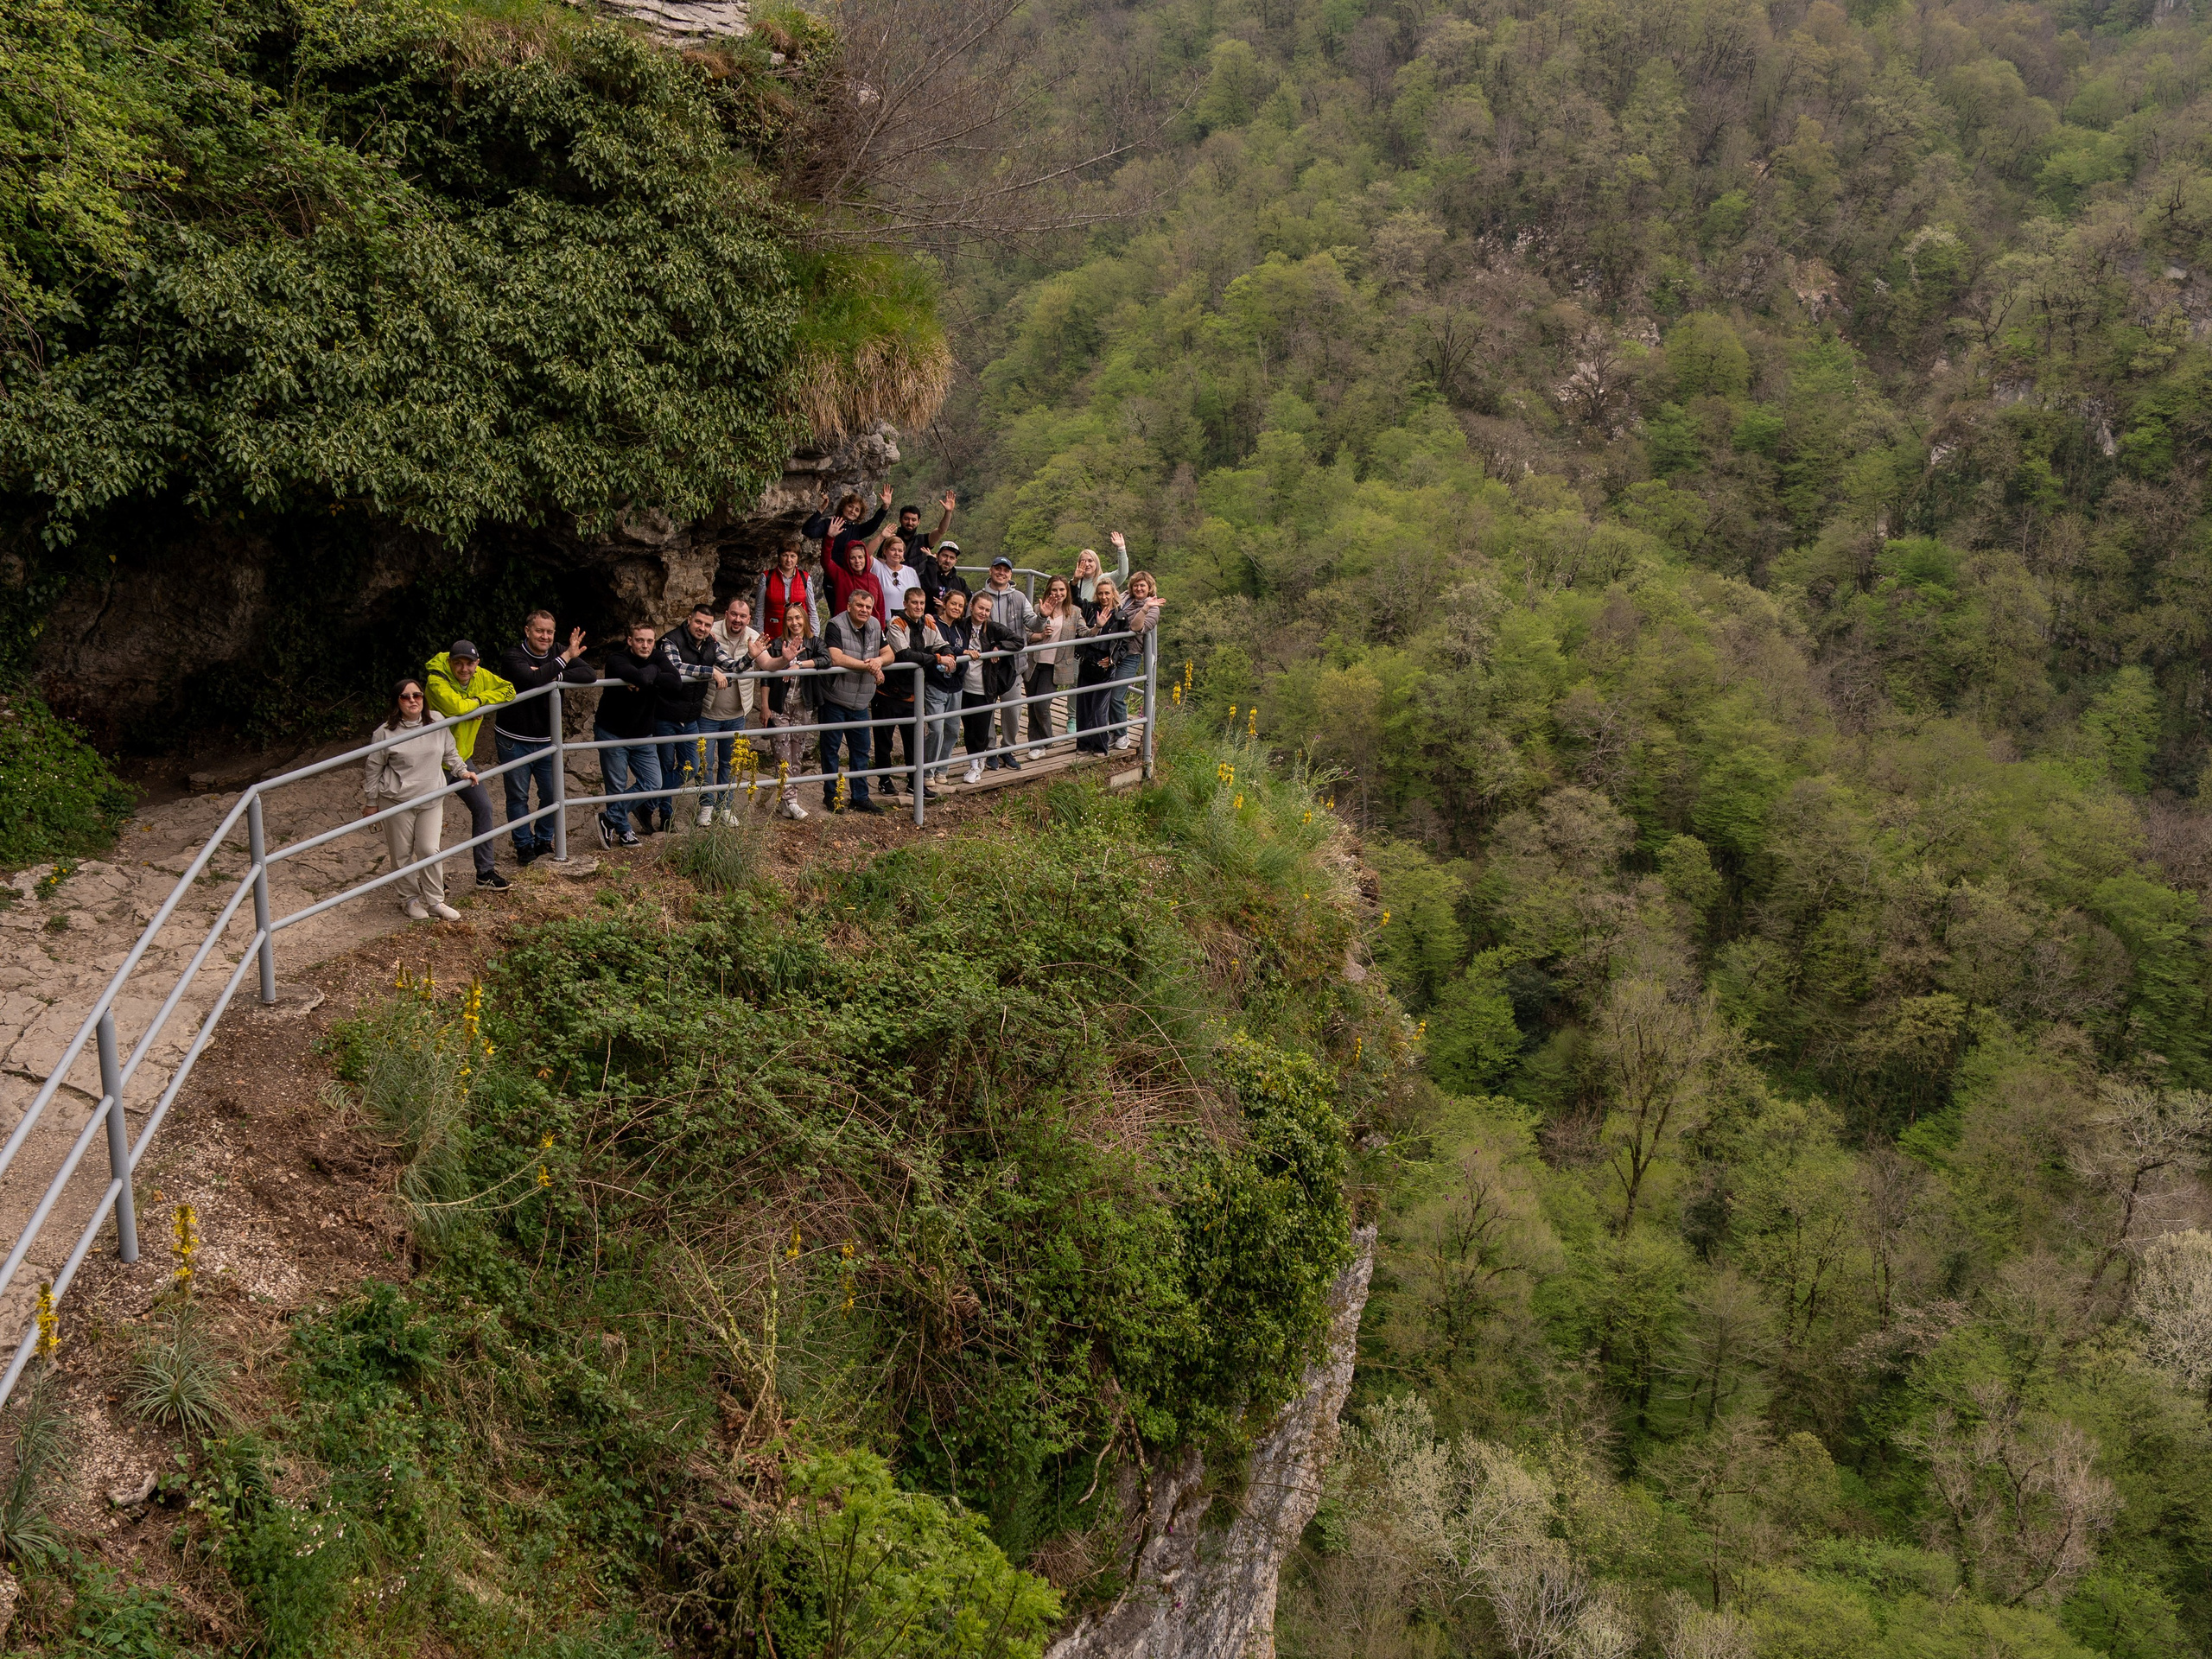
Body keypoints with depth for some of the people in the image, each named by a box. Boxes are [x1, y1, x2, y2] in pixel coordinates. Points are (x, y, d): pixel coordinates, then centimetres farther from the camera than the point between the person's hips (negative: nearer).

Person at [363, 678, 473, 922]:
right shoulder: (386, 732, -10)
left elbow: (450, 753, 16)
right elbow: (374, 769, -1)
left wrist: (462, 771, 2)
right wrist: (372, 802, 3)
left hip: (431, 800, 2)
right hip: (397, 801, -2)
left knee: (430, 850, 1)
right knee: (402, 854, 7)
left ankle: (436, 901, 14)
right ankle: (410, 899, 24)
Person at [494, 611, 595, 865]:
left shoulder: (557, 655, 1)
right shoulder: (513, 657, -15)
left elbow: (589, 675, -14)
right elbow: (533, 679, -35)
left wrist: (553, 677, -25)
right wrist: (566, 658, -32)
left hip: (546, 740, 4)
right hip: (514, 740, -4)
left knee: (551, 794, 9)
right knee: (518, 796, 5)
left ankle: (544, 842, 27)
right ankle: (524, 846, 17)